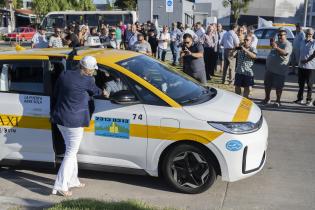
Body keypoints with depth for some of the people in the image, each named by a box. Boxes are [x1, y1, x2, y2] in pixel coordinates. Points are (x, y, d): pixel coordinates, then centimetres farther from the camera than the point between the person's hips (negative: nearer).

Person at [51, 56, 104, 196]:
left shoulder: (64, 75, 3)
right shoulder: (87, 81, -15)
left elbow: (55, 94, 11)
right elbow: (95, 91, 5)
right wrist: (103, 92, 25)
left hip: (60, 118, 8)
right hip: (74, 121, -8)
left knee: (71, 150, 20)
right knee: (71, 153, 2)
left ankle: (72, 180, 30)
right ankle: (60, 186, 3)